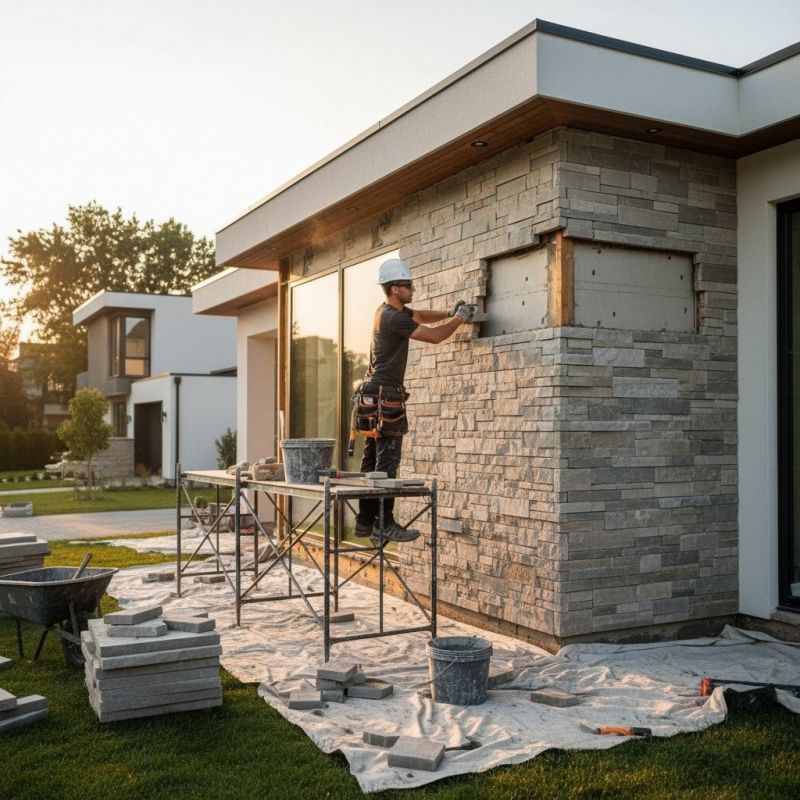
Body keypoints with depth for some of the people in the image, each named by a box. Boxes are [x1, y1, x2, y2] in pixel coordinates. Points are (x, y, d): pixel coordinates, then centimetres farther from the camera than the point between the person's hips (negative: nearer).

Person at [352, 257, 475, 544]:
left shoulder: (389, 310, 15)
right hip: (385, 396, -10)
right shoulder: (393, 318, -15)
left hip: (374, 397, 10)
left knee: (372, 461, 11)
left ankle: (365, 521, 16)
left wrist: (449, 313, 16)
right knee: (387, 463, -10)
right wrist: (460, 318, 2)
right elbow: (434, 336, -12)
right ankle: (384, 525, -10)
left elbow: (421, 316, 31)